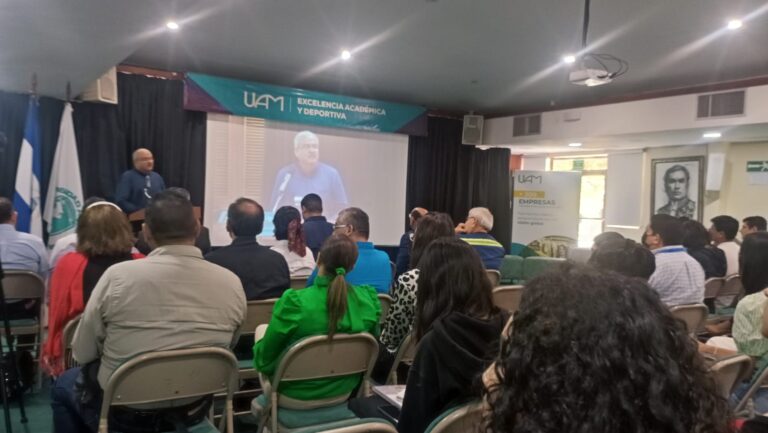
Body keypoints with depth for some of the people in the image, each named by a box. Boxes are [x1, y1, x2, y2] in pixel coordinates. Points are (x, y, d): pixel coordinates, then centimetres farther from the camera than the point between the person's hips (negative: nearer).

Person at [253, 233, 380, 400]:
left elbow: (265, 360, -17)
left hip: (298, 390, -4)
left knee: (261, 329, 21)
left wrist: (259, 349, 5)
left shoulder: (295, 302, -30)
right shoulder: (369, 299, -18)